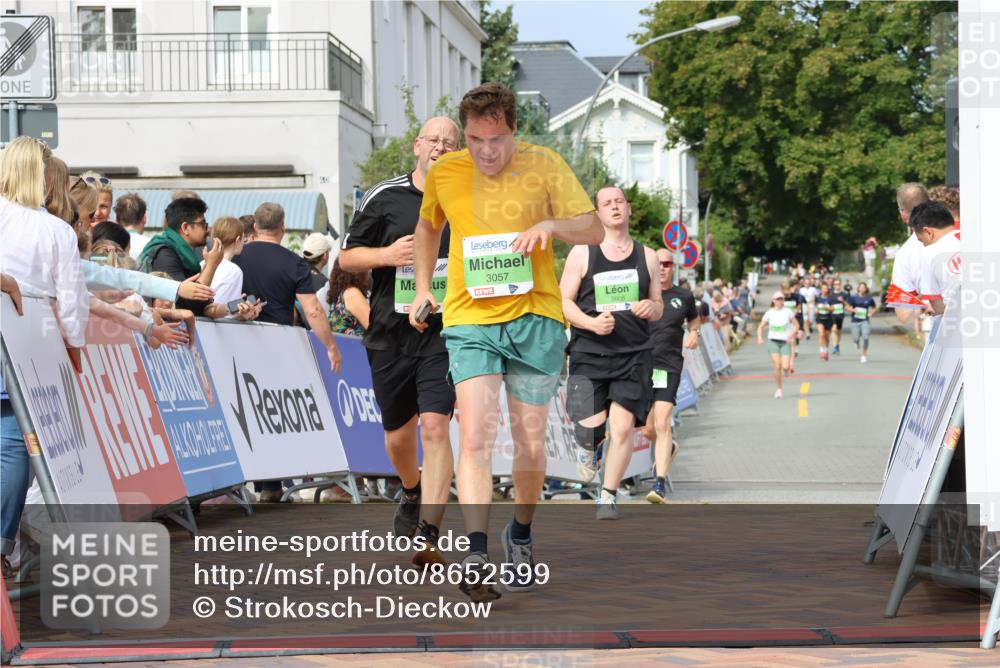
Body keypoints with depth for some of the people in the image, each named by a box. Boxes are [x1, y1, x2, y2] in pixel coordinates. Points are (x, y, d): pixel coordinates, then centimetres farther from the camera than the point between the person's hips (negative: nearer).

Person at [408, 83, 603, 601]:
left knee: (530, 442, 7)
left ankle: (521, 534, 31)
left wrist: (551, 225, -22)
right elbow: (427, 226, 25)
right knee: (476, 434, -17)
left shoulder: (543, 165, -2)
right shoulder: (444, 174, 4)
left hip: (536, 316, 0)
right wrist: (422, 286, 16)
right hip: (469, 320, 0)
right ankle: (475, 552, -24)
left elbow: (595, 231, -2)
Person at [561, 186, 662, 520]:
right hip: (589, 353, -2)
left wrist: (651, 308, -7)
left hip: (634, 354, 2)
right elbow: (563, 301, 3)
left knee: (623, 426, -7)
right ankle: (587, 445, 26)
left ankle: (608, 497, 8)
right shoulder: (582, 254, 3)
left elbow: (658, 307, 18)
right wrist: (591, 323, -15)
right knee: (592, 424, -13)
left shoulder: (647, 256, 11)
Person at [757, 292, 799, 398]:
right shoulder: (770, 313, 2)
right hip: (773, 341, 0)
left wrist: (791, 335, -10)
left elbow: (796, 325, 6)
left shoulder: (787, 312, 1)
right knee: (777, 366, -14)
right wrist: (759, 337, -12)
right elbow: (760, 327, 6)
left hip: (785, 342, 0)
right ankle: (778, 389, 0)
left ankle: (789, 364, 29)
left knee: (785, 367, -11)